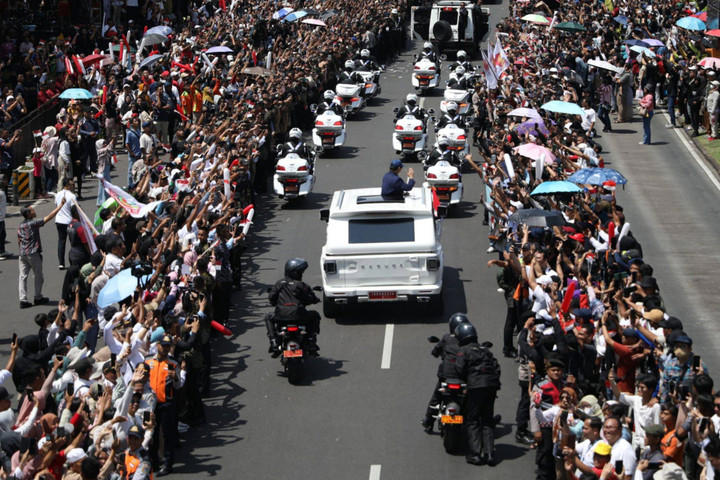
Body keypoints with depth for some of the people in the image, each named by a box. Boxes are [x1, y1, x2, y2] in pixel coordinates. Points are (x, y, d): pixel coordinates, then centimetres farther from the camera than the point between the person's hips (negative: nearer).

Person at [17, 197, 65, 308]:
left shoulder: (21, 225, 7)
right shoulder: (33, 223, -15)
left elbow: (19, 240, 14)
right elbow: (49, 217, -20)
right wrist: (60, 206, -18)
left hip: (23, 254, 7)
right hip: (33, 253, -6)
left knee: (23, 276, 6)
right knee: (38, 276, 10)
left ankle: (23, 300, 2)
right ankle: (38, 298, 18)